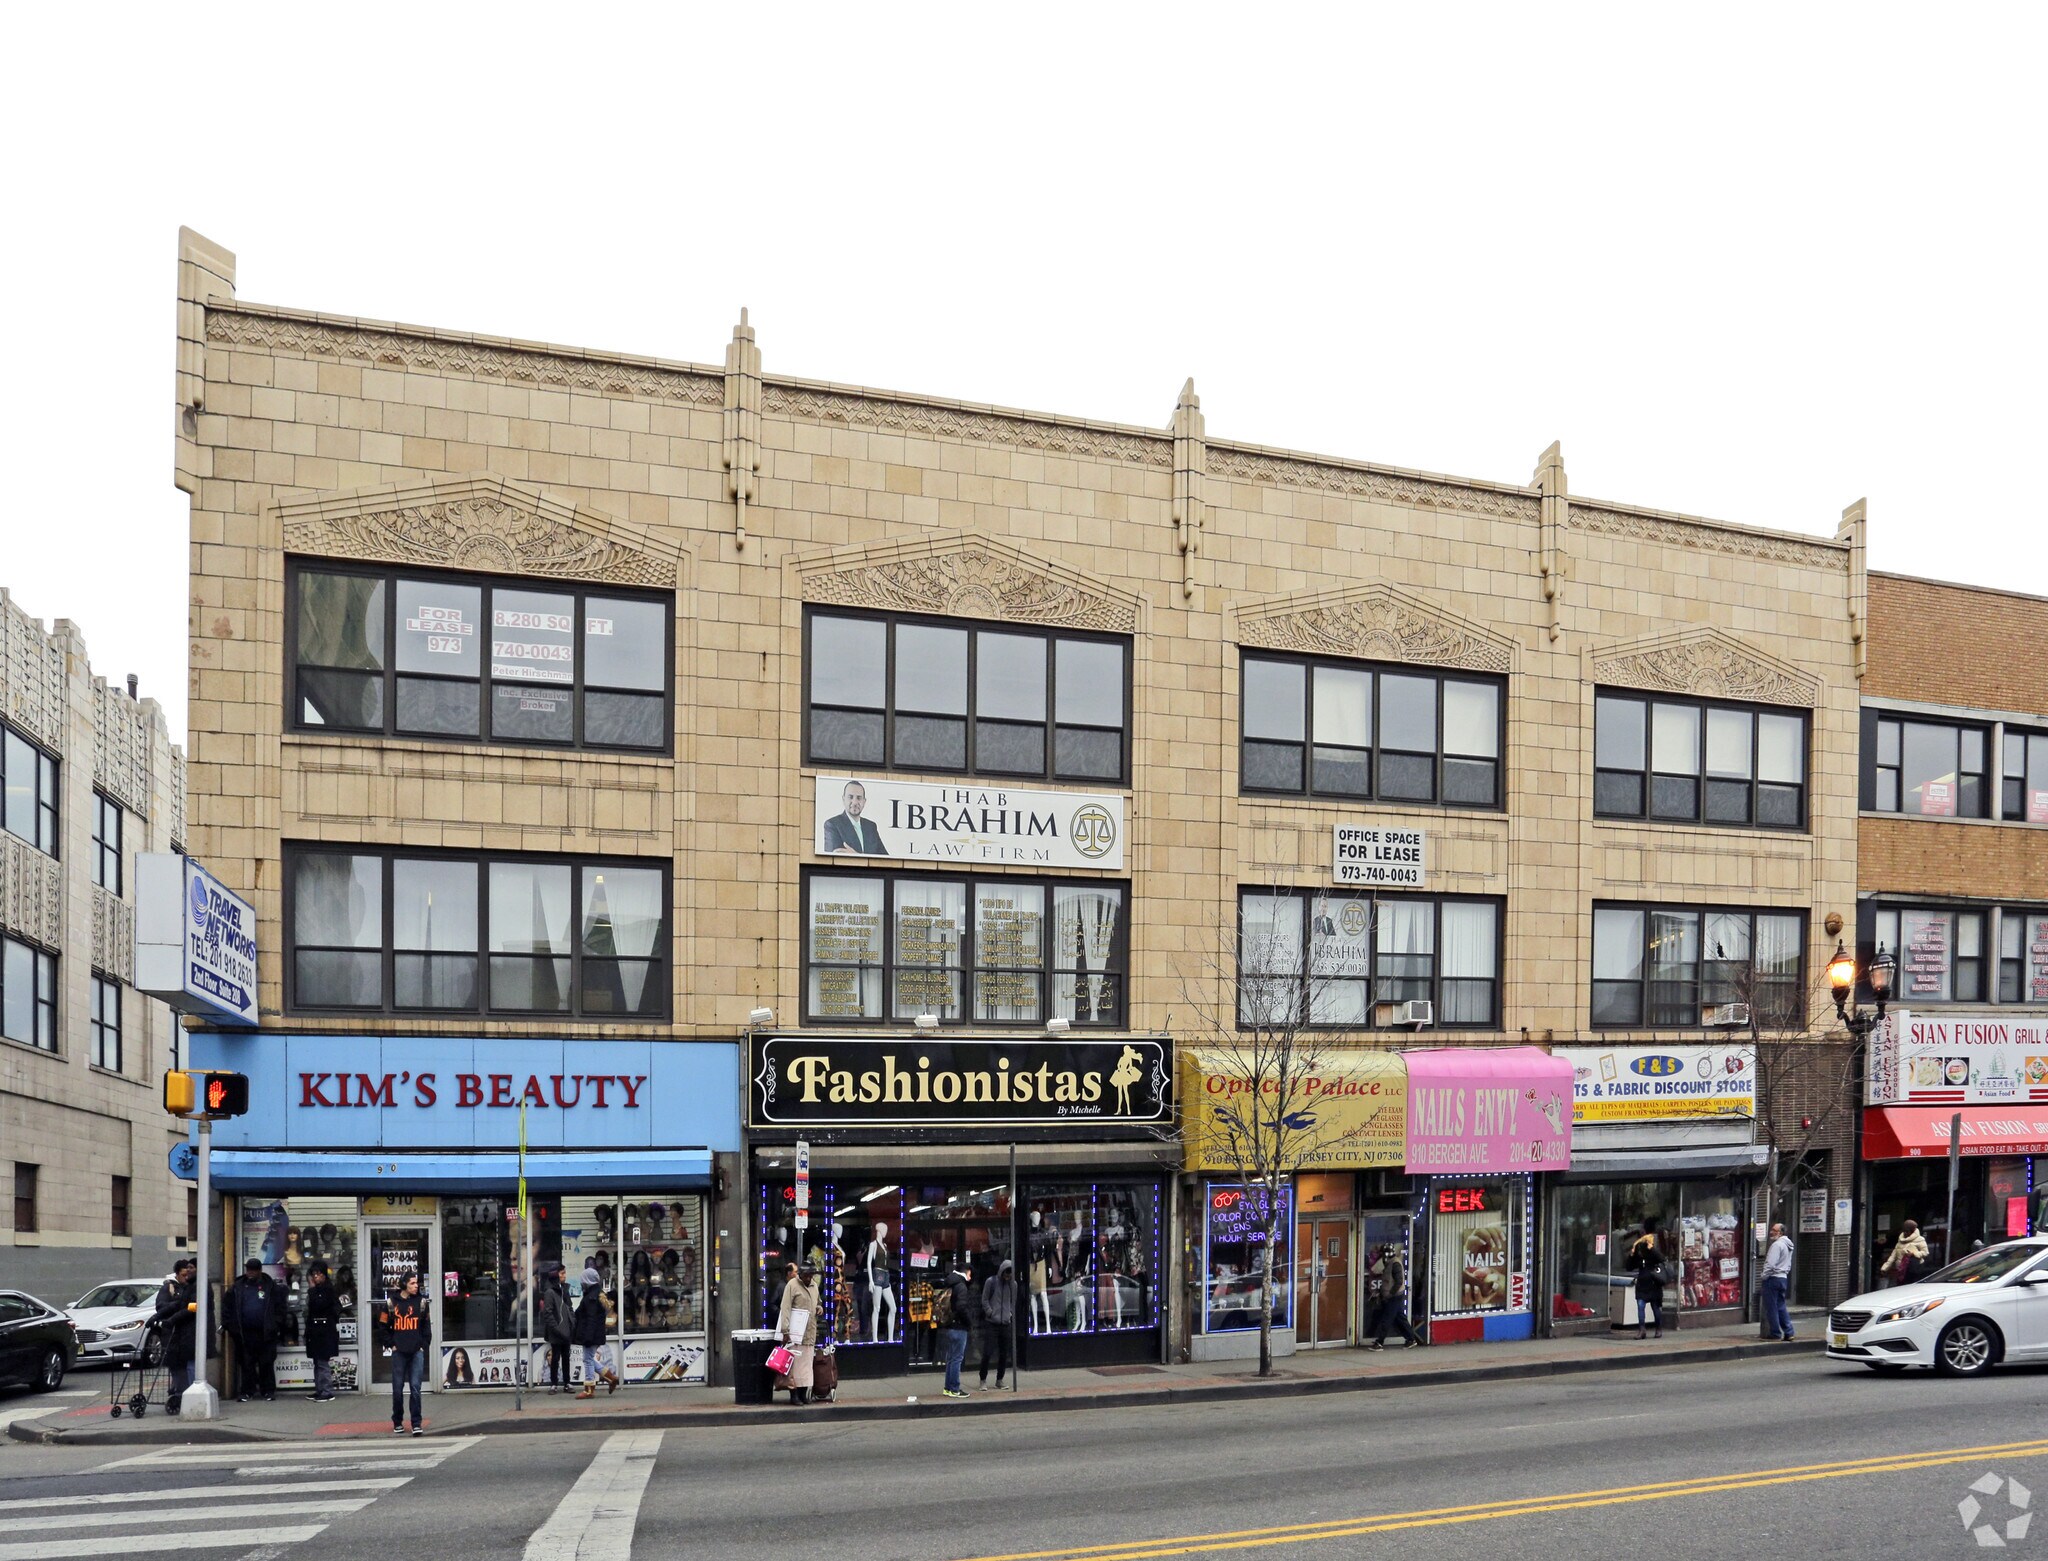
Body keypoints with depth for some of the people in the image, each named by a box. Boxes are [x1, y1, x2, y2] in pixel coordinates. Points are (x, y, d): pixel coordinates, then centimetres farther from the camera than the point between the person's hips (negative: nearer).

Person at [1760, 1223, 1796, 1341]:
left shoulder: (1777, 1245, -16)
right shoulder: (1788, 1245, 15)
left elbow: (1771, 1264, -21)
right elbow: (1788, 1265, 21)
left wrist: (1764, 1276, -10)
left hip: (1773, 1278, -9)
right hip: (1783, 1278, 9)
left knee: (1771, 1307, -2)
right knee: (1781, 1306, 13)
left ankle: (1775, 1332, 1)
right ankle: (1788, 1332, 10)